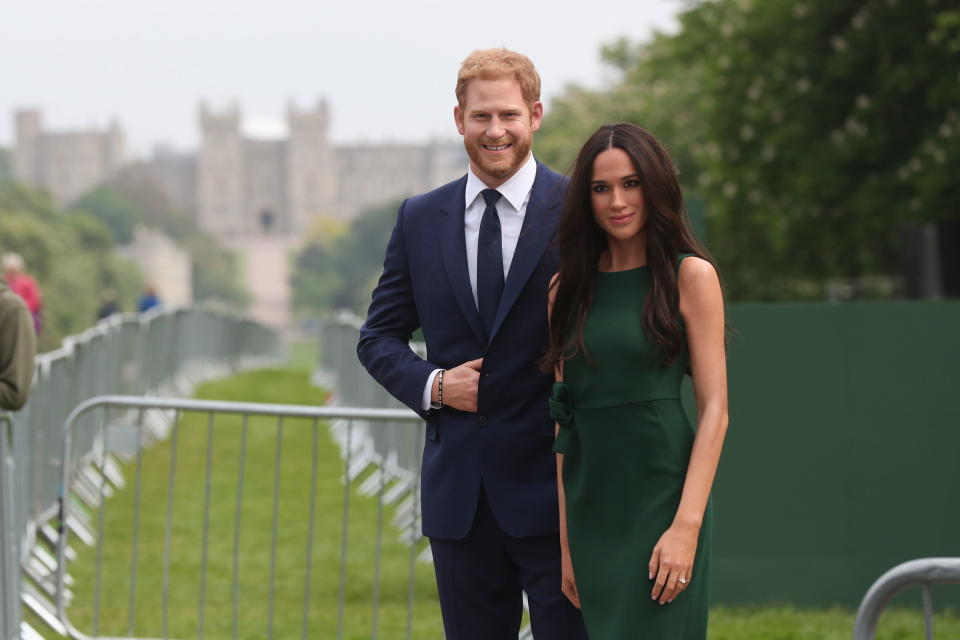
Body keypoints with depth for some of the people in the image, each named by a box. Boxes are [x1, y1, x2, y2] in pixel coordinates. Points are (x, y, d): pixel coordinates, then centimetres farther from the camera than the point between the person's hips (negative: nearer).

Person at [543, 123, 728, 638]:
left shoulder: (690, 275, -1)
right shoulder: (567, 287, 11)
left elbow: (715, 410, -7)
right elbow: (561, 419, 8)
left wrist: (687, 525, -17)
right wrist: (563, 537, 0)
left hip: (659, 496, -4)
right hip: (585, 501, 4)